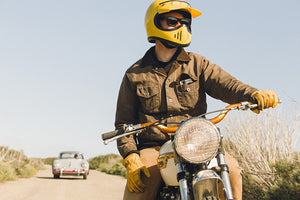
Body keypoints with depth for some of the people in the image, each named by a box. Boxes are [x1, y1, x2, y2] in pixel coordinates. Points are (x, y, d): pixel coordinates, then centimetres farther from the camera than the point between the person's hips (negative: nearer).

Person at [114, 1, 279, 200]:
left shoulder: (197, 64, 12)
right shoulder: (134, 75, 10)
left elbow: (224, 83, -7)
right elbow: (124, 122, 8)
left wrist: (253, 95, -30)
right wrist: (130, 158, -9)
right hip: (153, 148, -1)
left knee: (230, 167, -25)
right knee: (137, 184, -29)